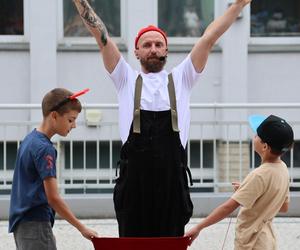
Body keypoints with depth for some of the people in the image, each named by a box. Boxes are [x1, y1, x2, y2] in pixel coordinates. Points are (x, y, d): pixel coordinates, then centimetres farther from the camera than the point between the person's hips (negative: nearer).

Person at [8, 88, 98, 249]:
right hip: (36, 224, -10)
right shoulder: (44, 149, -16)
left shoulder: (30, 140, 12)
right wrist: (82, 228, -17)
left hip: (22, 222, 10)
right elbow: (53, 197, -20)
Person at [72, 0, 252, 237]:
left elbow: (209, 39, 6)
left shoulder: (181, 79, 12)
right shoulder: (126, 79, 11)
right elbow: (101, 36, 4)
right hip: (134, 179, -1)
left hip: (172, 180, 1)